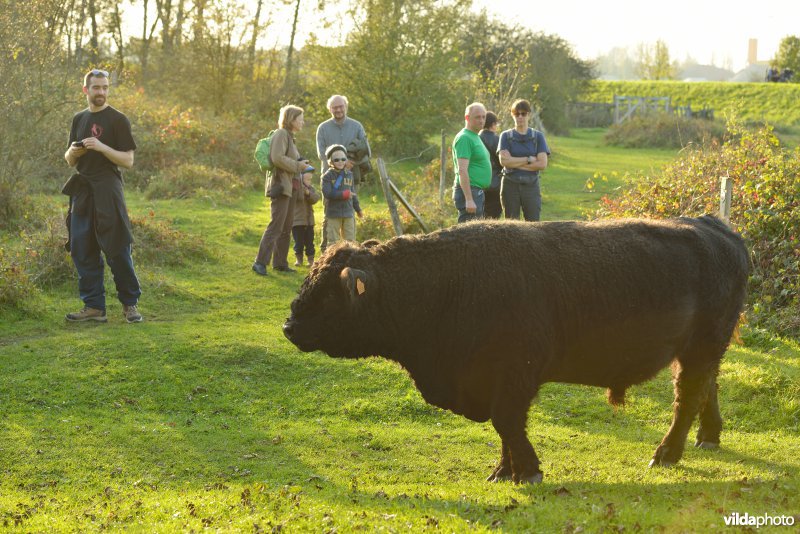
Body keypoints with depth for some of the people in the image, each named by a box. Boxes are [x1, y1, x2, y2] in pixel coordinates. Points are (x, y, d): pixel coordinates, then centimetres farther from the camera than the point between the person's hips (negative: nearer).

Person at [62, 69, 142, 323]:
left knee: (117, 250, -6)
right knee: (82, 251, 3)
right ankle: (94, 307, 8)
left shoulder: (117, 120, -3)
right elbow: (70, 160, 20)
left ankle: (130, 303, 4)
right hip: (82, 192, 6)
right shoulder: (79, 119, 15)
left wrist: (101, 147, -19)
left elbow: (128, 160, -7)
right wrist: (73, 152, -3)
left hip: (107, 192, -6)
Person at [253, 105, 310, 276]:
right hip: (281, 186, -10)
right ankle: (260, 262, -15)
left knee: (287, 228, 10)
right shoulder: (281, 134, -9)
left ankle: (280, 263, 15)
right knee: (276, 225, -14)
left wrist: (301, 164, 10)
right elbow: (277, 158, -21)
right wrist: (297, 166, -15)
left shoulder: (290, 136, 21)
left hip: (291, 188, 10)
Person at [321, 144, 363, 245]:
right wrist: (344, 194, -20)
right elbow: (327, 193, -18)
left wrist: (358, 209, 22)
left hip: (348, 213, 5)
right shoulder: (327, 176, -6)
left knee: (350, 240, 7)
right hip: (333, 213, -5)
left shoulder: (349, 175, 10)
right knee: (333, 240, -1)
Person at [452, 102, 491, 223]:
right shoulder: (464, 138, -12)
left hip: (477, 191, 10)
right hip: (468, 191, -10)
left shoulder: (475, 137, 19)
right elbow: (462, 171, -20)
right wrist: (469, 199, -25)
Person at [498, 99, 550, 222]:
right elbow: (504, 161, -9)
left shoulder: (538, 136, 6)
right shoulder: (506, 136, 6)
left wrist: (516, 163, -7)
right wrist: (529, 159, -9)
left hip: (531, 185, 0)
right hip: (511, 185, 0)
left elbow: (542, 164, -5)